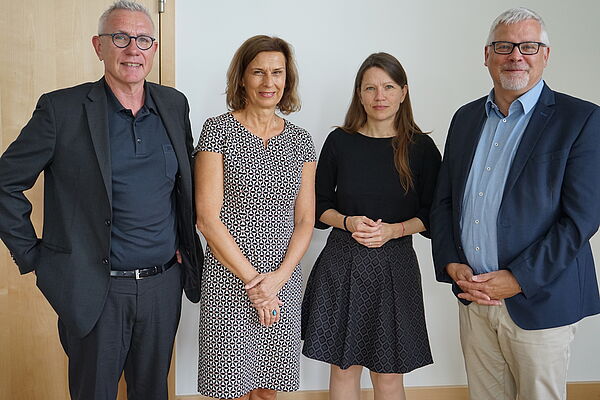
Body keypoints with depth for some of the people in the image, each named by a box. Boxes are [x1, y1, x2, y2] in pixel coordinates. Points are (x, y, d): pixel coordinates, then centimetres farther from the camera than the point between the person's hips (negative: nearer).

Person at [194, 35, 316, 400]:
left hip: (284, 283, 4)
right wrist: (253, 281, -11)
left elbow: (305, 220, 7)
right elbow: (207, 218, -9)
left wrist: (278, 277, -8)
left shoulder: (301, 140, 8)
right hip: (229, 280, -3)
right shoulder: (218, 130, -4)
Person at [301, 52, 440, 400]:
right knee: (344, 366, 10)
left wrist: (392, 230, -14)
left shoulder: (421, 147, -1)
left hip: (395, 266, -1)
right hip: (342, 264, 1)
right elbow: (318, 205, 7)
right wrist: (348, 222, -12)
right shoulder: (340, 142, 1)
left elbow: (431, 215, 3)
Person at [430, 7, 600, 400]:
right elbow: (444, 201, 11)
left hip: (538, 299, -4)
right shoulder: (466, 118, 10)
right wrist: (451, 265, -4)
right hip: (473, 297, 5)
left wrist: (518, 279, -17)